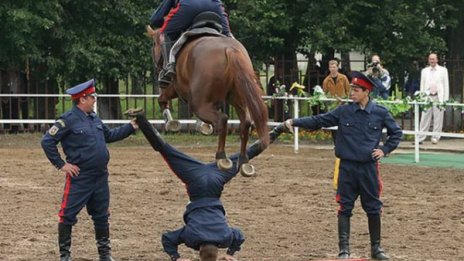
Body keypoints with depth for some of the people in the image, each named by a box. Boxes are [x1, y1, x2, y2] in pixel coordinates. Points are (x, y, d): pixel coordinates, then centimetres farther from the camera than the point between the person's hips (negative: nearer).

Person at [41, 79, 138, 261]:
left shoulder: (94, 118, 10)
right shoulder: (68, 120, -14)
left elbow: (109, 135, 25)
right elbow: (47, 142, -14)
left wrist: (131, 127, 21)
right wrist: (61, 165, -13)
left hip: (101, 177, 7)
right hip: (79, 178, -7)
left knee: (101, 216, 15)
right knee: (68, 216, -2)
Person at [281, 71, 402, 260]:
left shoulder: (380, 113, -1)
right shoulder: (344, 111, 0)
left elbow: (396, 133, 11)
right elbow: (318, 121, -1)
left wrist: (385, 150, 0)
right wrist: (295, 122, -9)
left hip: (369, 167, 0)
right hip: (347, 167, 0)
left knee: (373, 208, 7)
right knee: (345, 208, 1)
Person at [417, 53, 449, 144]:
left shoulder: (443, 70, 6)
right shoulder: (424, 71, 13)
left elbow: (446, 85, 4)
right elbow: (422, 85, 13)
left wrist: (445, 99, -2)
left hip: (439, 97, -2)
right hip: (427, 97, 2)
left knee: (438, 119, -1)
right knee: (425, 119, -1)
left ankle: (435, 138, 5)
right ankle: (420, 138, -1)